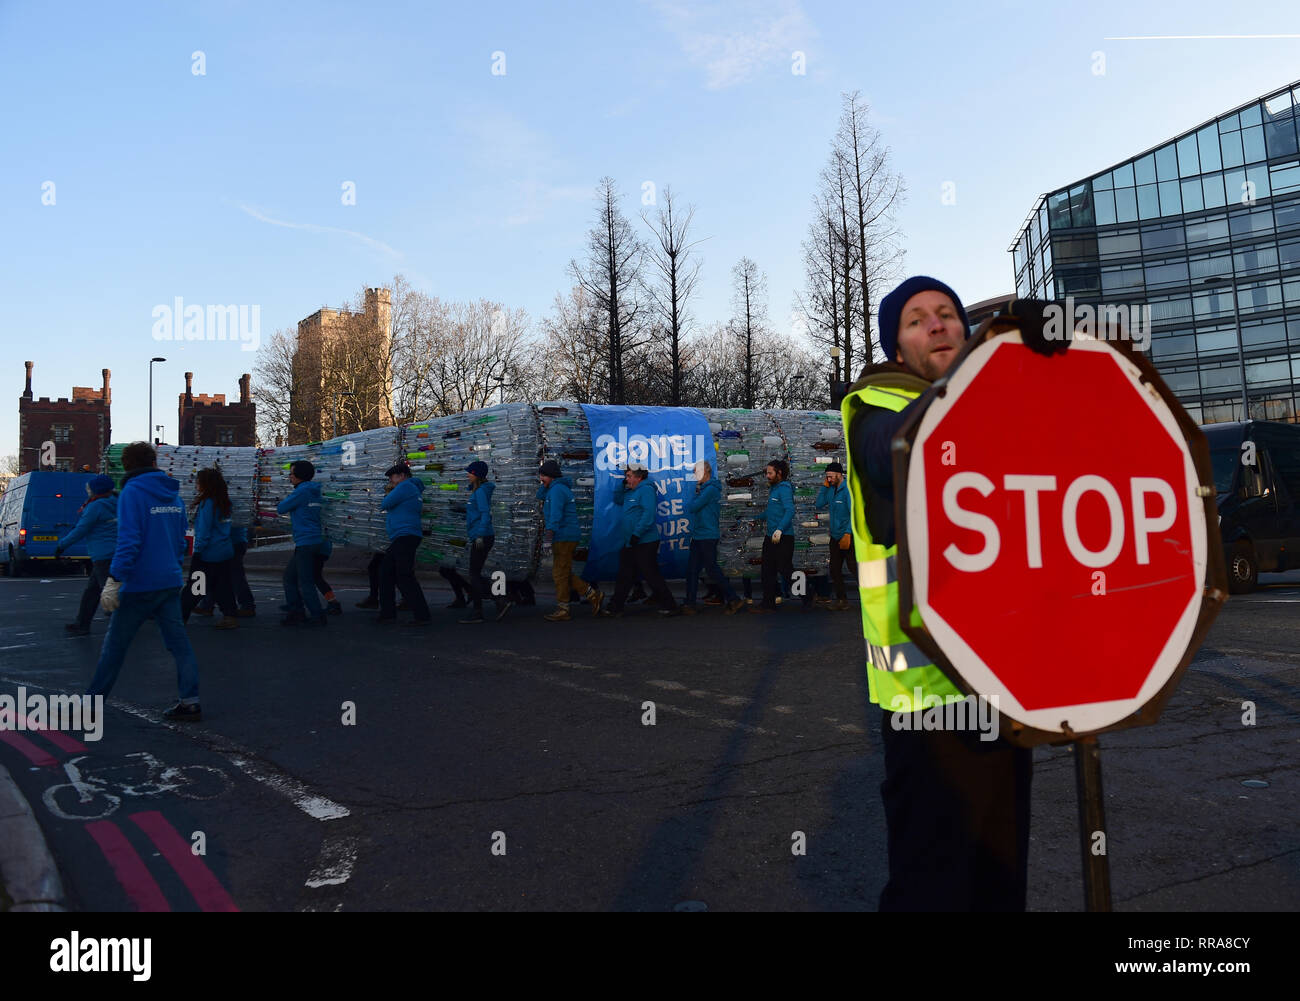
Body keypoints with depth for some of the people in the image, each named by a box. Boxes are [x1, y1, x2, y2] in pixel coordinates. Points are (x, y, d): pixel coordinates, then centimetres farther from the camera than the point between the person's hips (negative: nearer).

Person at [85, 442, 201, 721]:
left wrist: (114, 580, -19)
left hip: (140, 583, -6)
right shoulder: (173, 494, 10)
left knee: (115, 644, 7)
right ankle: (190, 702, 5)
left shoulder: (132, 493, -11)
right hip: (171, 581, 6)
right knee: (178, 642, 7)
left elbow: (128, 541, -19)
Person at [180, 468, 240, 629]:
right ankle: (230, 616, 9)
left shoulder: (207, 503, -15)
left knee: (192, 586, 2)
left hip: (208, 554, -8)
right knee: (222, 586, 11)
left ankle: (180, 617, 9)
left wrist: (197, 551, -11)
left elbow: (204, 531, -16)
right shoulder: (223, 502, 8)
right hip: (225, 551, 8)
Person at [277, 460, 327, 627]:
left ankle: (318, 616, 2)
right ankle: (295, 612, 17)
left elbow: (280, 509, -7)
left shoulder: (301, 491, -14)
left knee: (305, 582, -4)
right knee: (289, 576, 15)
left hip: (305, 542, -10)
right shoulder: (313, 491, 14)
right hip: (314, 540, 10)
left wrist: (287, 498, 11)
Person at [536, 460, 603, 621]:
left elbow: (555, 513, -26)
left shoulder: (557, 490, -14)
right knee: (563, 573, 14)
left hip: (564, 537, -10)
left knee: (560, 574, -4)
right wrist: (545, 483, 15)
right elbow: (540, 496, 30)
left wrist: (550, 531, -35)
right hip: (565, 538, 10)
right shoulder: (560, 487, 18)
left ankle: (562, 610, 1)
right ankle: (593, 595, 15)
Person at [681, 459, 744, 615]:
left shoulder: (711, 489, -15)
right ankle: (689, 604, 11)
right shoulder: (703, 488, 17)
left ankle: (734, 600, 4)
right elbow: (691, 507, 17)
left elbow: (692, 507, -17)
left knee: (712, 569, -4)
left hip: (707, 537, -10)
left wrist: (690, 502, 3)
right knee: (691, 569, 7)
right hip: (698, 536, 10)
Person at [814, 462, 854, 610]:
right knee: (835, 570, 10)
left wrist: (848, 534, -23)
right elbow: (818, 505, 6)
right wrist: (824, 486, 1)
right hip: (835, 537, 8)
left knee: (854, 567, -11)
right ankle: (841, 600, 18)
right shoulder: (830, 489, 9)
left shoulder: (848, 489, -13)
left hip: (848, 536, -8)